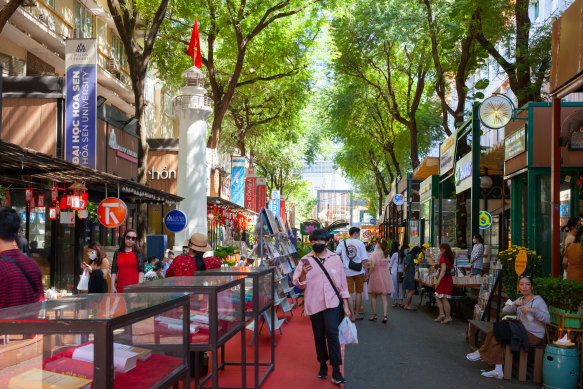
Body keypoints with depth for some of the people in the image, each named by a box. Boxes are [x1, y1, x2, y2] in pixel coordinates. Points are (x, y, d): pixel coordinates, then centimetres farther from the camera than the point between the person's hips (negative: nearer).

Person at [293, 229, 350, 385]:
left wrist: (346, 305, 8)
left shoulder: (335, 259, 8)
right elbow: (299, 284, 1)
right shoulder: (305, 260, 5)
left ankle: (336, 370, -12)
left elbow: (342, 282, 11)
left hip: (332, 302, -1)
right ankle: (323, 365, 27)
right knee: (319, 336, 8)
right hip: (314, 304, 1)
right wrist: (303, 274, -21)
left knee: (332, 332, -16)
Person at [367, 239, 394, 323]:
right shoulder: (387, 254, 5)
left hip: (376, 275, -4)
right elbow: (387, 266, 7)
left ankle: (374, 315, 12)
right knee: (384, 297, 3)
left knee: (373, 297, 10)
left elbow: (372, 266, -15)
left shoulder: (374, 253, -10)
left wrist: (368, 275, -4)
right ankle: (384, 316, -4)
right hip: (385, 275, 4)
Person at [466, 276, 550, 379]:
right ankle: (498, 371, -21)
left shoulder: (538, 300, -6)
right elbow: (505, 310, 6)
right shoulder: (520, 300, 16)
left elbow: (547, 319, -17)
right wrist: (514, 304, -13)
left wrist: (532, 310, -28)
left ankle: (481, 353, 2)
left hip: (534, 336, -7)